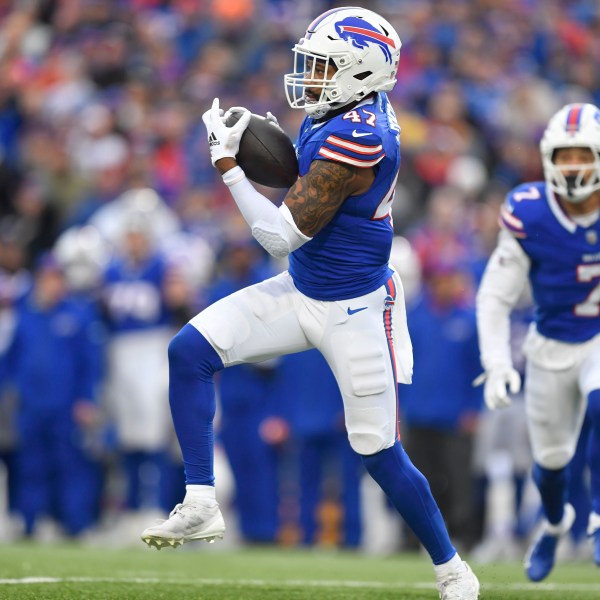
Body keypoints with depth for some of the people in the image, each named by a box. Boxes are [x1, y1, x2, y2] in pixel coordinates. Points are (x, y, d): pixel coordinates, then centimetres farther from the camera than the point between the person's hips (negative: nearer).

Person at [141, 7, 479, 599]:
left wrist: (228, 163, -18)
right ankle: (200, 505, -3)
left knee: (380, 455, 1)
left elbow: (281, 236, -25)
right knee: (190, 351, -6)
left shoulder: (356, 139, -29)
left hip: (354, 311, -9)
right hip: (301, 291, 9)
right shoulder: (356, 110, -2)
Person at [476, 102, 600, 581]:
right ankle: (556, 522, 48)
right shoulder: (529, 217, -21)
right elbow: (495, 297, -12)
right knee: (552, 455, 14)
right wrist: (497, 364, -20)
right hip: (553, 346, 1)